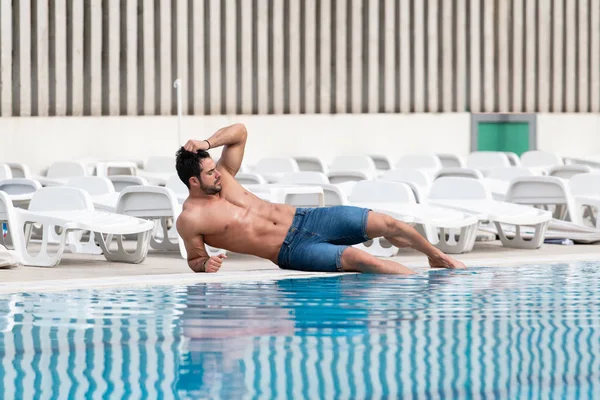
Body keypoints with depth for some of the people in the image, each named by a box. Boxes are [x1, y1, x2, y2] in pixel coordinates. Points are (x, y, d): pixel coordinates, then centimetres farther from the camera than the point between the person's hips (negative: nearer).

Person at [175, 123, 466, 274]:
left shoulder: (221, 177, 3)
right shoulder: (190, 220, -11)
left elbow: (239, 132, 9)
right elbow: (194, 260, 1)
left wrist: (208, 143, -6)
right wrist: (206, 265, -22)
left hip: (303, 219, 6)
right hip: (291, 251, -6)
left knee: (387, 224, -1)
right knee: (357, 259, -28)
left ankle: (437, 257, 23)